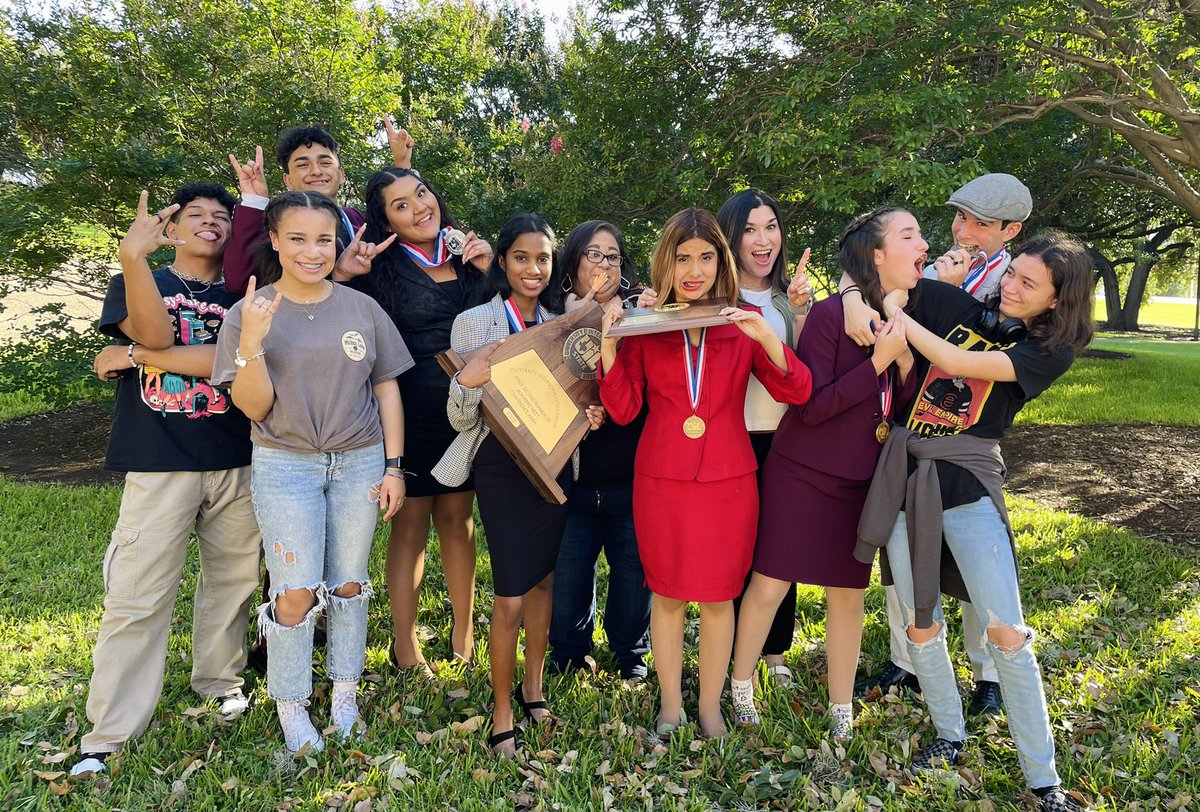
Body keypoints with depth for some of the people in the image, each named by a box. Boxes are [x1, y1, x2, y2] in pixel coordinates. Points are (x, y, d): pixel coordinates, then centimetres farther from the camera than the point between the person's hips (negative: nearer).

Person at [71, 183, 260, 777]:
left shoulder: (240, 298, 12)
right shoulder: (135, 283, 10)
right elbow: (154, 332, -13)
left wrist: (134, 357, -9)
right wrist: (133, 256, -22)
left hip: (235, 462, 3)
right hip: (159, 463, -2)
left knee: (233, 577, 10)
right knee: (137, 597, -4)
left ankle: (219, 678, 30)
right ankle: (108, 736, 4)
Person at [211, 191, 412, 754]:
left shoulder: (363, 308, 2)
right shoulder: (251, 312, -3)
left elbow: (386, 388, 5)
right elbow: (254, 407, -7)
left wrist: (394, 466, 0)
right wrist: (252, 342, -23)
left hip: (360, 463, 2)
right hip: (285, 467, -2)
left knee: (348, 584, 10)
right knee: (296, 592, -4)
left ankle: (345, 694, 27)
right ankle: (290, 707, 17)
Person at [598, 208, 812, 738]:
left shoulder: (744, 323, 1)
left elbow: (796, 392, -7)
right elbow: (623, 409, -2)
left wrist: (765, 336, -21)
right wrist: (609, 345, -15)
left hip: (727, 480, 0)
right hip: (662, 480, 0)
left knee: (719, 596, 10)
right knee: (667, 595, 11)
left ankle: (711, 708, 29)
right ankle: (670, 707, 29)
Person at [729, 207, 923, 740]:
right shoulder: (831, 314, -16)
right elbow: (809, 406, -19)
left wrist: (905, 361, -13)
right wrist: (877, 361, -24)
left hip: (861, 480, 5)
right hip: (803, 474, -5)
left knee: (848, 594, 12)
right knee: (768, 586, 2)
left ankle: (841, 709, 27)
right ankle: (741, 686, 24)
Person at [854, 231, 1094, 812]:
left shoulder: (1052, 350, -2)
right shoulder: (953, 305, 5)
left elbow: (958, 362, -15)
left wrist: (896, 314, -9)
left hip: (970, 480, -2)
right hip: (906, 472, 3)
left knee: (1006, 633, -5)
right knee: (921, 625, 10)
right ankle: (950, 736, 33)